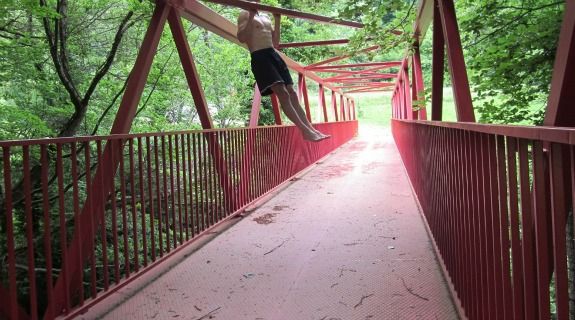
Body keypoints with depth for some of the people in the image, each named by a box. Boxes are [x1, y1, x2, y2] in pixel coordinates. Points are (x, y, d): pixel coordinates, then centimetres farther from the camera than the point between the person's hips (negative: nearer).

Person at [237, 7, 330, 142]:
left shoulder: (265, 17, 23)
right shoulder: (244, 15, 1)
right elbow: (241, 38, -14)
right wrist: (251, 16, -14)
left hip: (274, 55, 8)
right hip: (260, 58, -8)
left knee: (292, 93, 2)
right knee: (282, 94, -17)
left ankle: (311, 129, 2)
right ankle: (305, 131, -20)